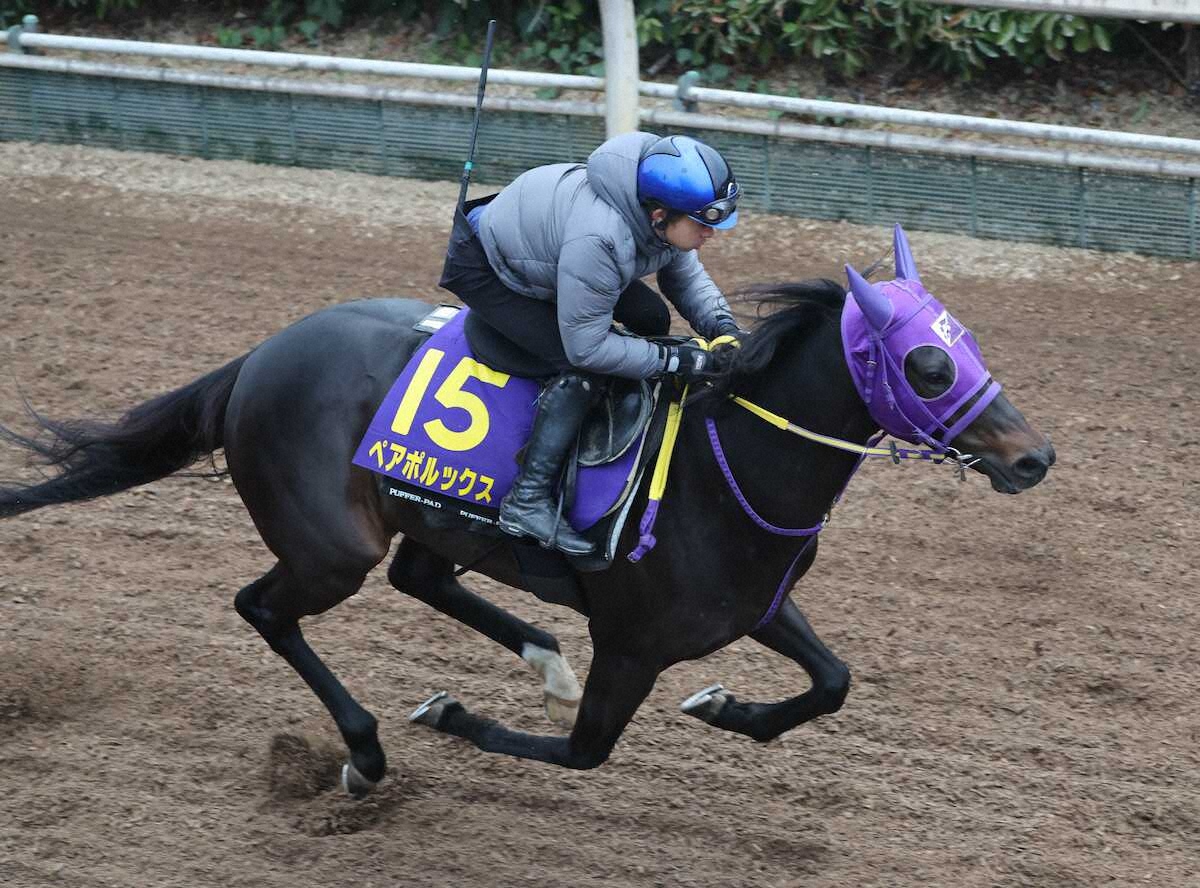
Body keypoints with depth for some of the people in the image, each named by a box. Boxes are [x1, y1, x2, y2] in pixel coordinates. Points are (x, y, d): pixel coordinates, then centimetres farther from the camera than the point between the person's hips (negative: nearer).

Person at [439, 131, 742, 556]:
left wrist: (721, 324, -17)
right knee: (576, 371, -23)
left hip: (534, 244, 9)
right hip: (482, 269, -9)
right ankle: (528, 501, -17)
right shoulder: (597, 238, -43)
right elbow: (586, 346, -34)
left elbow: (686, 276, 3)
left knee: (651, 317, 6)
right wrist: (677, 359, -31)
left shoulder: (664, 217, -18)